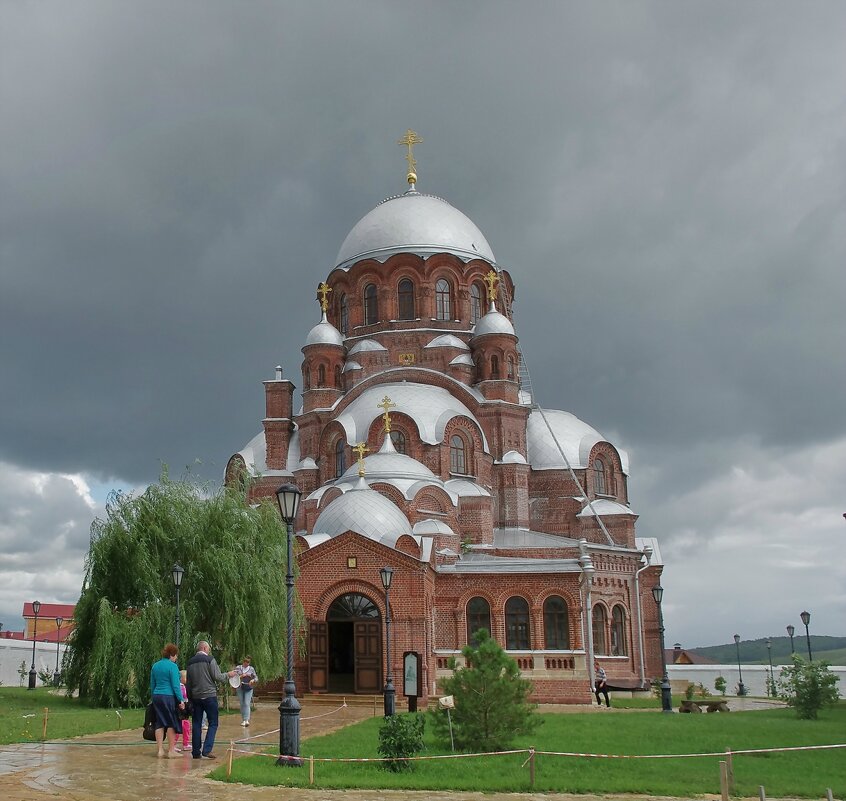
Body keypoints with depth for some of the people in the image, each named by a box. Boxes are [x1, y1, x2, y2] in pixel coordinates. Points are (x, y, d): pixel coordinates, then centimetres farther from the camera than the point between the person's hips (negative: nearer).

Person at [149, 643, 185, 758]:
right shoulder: (172, 666, -11)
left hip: (157, 697, 7)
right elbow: (175, 685, -14)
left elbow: (152, 685, 16)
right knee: (171, 724, 2)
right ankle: (171, 751, 4)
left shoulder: (155, 666, 10)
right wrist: (181, 700, -10)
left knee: (160, 724, 10)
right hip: (169, 697, -7)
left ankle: (160, 750, 9)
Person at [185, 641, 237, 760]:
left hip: (195, 696, 6)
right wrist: (228, 674, 6)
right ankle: (206, 751, -10)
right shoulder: (209, 659, -8)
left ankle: (196, 752, 11)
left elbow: (188, 682, 14)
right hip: (209, 695, -6)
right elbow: (217, 676, -11)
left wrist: (189, 697, 21)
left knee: (196, 724, 10)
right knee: (213, 723, 0)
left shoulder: (190, 662, 11)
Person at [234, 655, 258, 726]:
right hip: (240, 688, 1)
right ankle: (243, 720, 15)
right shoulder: (238, 668, 3)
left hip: (248, 689, -1)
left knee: (247, 704, -12)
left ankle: (246, 720, -19)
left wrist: (253, 680, -16)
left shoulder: (251, 669, 3)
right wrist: (241, 676, -19)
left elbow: (256, 678, 6)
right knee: (242, 704, 5)